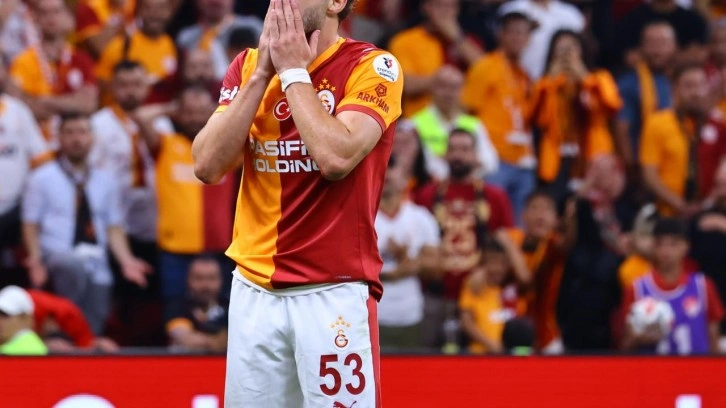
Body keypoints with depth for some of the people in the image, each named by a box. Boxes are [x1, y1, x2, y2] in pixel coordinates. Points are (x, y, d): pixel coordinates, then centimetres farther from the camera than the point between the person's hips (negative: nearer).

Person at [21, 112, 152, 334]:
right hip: (58, 256, -5)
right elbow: (31, 225, 0)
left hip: (96, 267, 5)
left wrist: (126, 260, -1)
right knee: (76, 266, -39)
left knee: (92, 330, -1)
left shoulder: (104, 181, 13)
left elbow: (114, 228, 15)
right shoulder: (42, 179, 2)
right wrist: (36, 258, -16)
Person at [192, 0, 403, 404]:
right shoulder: (249, 65, 10)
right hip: (254, 290, 5)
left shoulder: (373, 67, -4)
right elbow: (208, 165, -1)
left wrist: (295, 71, -9)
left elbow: (336, 158, -20)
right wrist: (263, 73, -5)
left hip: (334, 292, -4)